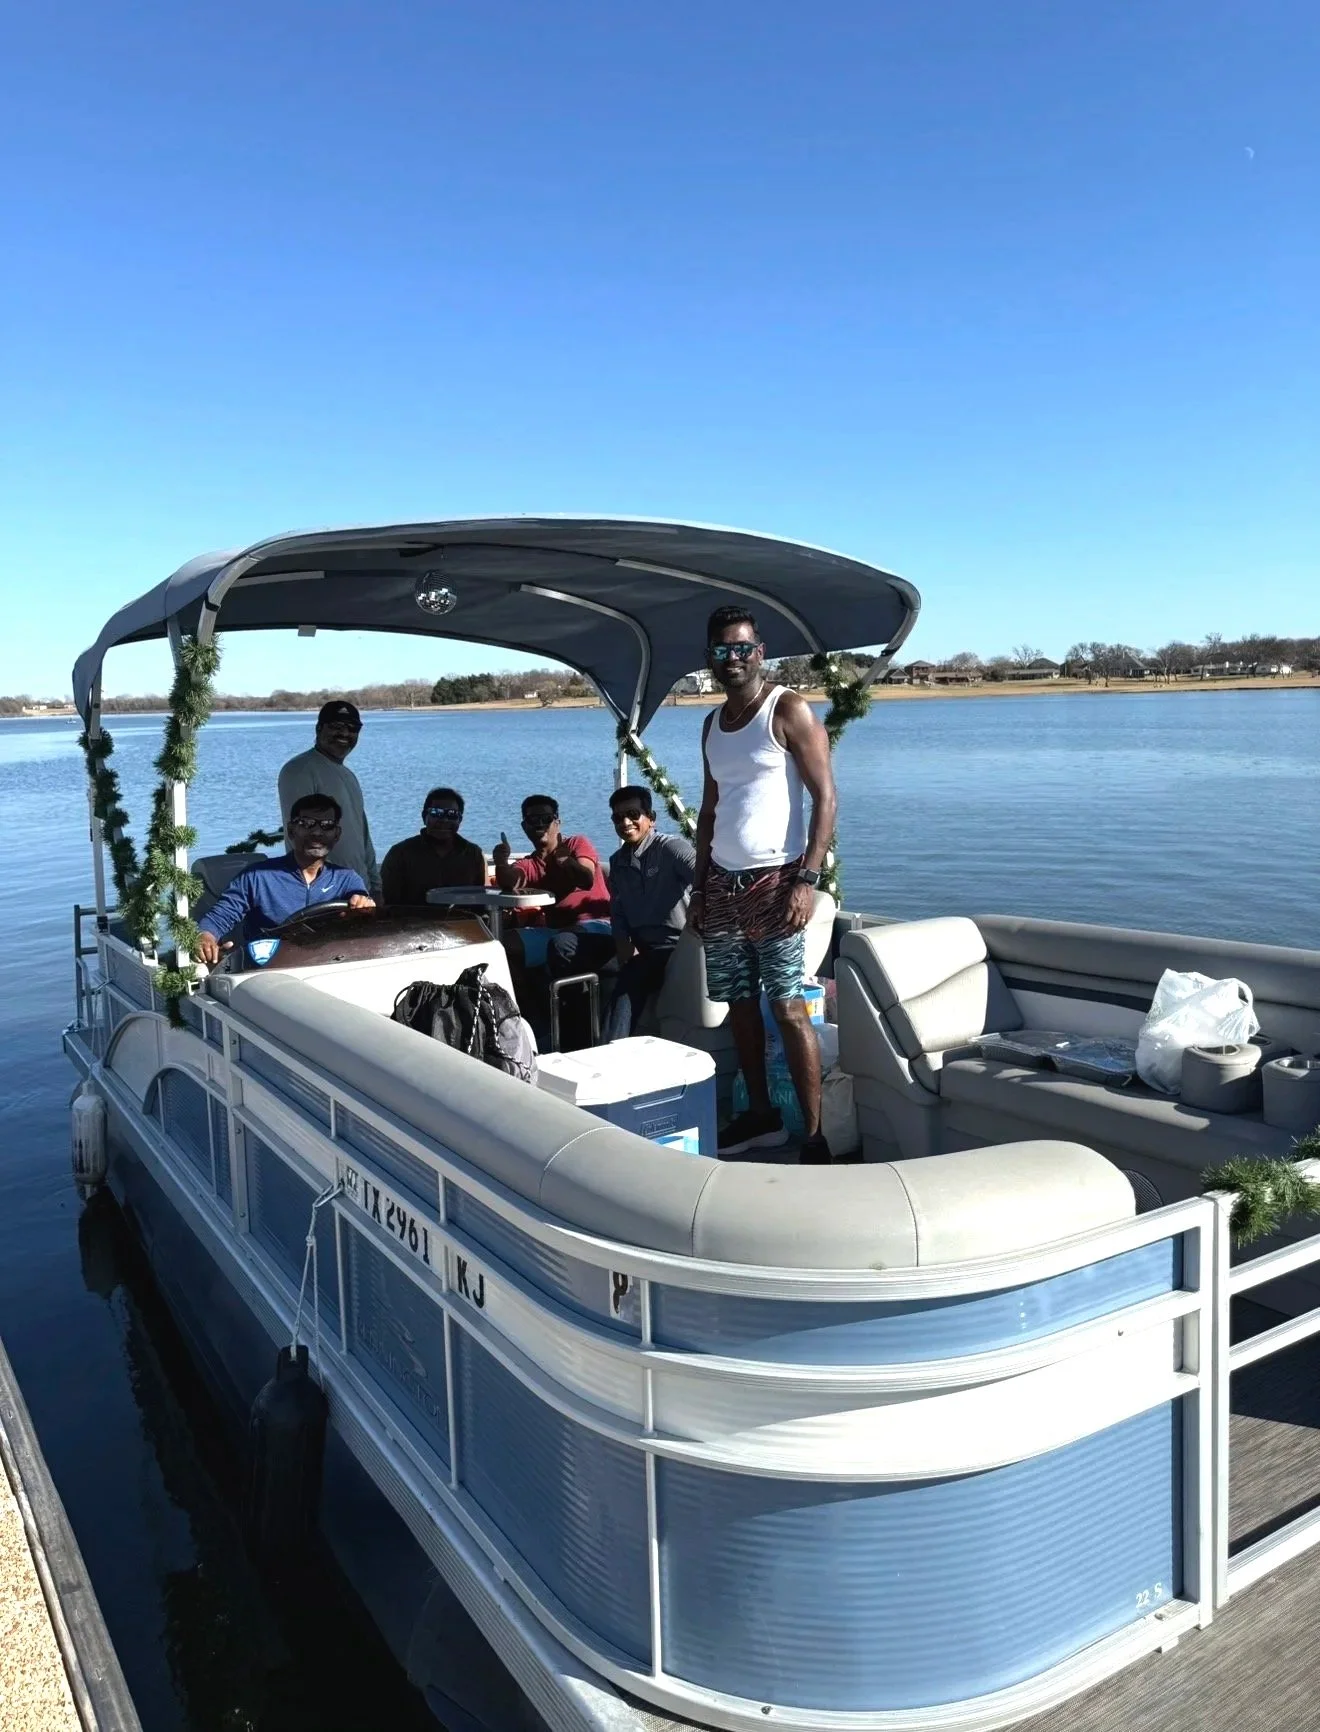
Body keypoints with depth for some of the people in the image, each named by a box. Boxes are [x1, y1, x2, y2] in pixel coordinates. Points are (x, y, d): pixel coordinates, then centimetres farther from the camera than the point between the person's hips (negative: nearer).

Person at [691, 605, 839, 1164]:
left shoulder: (788, 710, -5)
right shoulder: (713, 723, 15)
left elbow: (825, 799, -10)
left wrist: (806, 879, -18)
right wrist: (699, 884, 14)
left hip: (773, 880, -7)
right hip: (722, 884, 7)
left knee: (789, 1009, -9)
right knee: (739, 1004, 9)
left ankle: (815, 1134, -3)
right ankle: (760, 1115, 22)